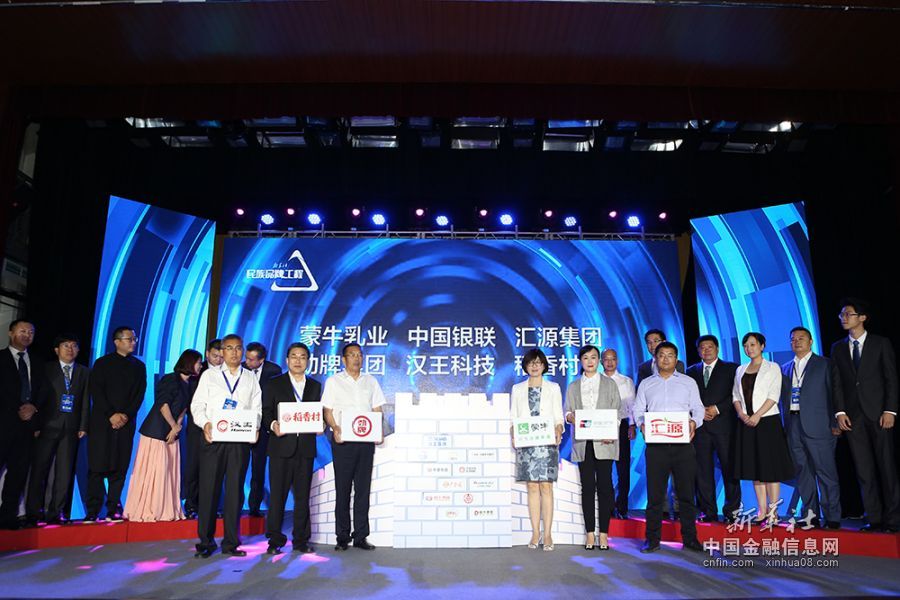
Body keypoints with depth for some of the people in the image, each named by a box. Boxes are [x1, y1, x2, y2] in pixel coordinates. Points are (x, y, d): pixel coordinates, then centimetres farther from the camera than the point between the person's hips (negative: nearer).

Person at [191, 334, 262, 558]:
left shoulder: (251, 379, 14)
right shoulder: (209, 375, 11)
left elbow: (257, 408, 10)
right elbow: (197, 404, 5)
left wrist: (255, 427, -8)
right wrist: (204, 423, -12)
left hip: (240, 441, 1)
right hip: (213, 439, -1)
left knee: (235, 490, 3)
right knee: (209, 489, 0)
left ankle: (231, 542, 12)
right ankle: (205, 542, 10)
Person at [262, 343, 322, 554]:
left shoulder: (315, 386, 14)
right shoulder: (273, 384, 5)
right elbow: (265, 412, 0)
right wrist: (273, 424, -18)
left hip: (306, 447, 3)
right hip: (281, 446, -2)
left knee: (303, 495, 7)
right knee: (278, 494, 0)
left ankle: (301, 540, 16)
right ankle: (275, 540, 11)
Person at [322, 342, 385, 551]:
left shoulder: (371, 381, 13)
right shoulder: (334, 381, 5)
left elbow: (377, 409, 13)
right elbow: (327, 410, 1)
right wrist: (335, 428, -16)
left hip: (366, 440, 3)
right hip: (343, 440, -3)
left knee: (363, 488, 4)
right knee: (342, 489, 1)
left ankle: (361, 536, 11)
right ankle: (342, 537, 10)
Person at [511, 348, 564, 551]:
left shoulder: (553, 388, 9)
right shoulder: (518, 389, 12)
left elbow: (559, 417, 7)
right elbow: (513, 417, 10)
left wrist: (558, 432, -12)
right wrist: (513, 434, -8)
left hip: (547, 443, -1)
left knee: (546, 486, -4)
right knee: (532, 487, 2)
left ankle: (548, 534, 1)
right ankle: (535, 532, 8)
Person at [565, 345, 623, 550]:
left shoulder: (609, 384, 10)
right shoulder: (573, 387, 15)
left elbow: (618, 412, 4)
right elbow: (567, 412, 11)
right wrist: (571, 417, -13)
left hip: (604, 442, -1)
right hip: (583, 443, 1)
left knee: (605, 485, -3)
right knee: (587, 486, 2)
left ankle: (604, 533, 4)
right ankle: (589, 532, 7)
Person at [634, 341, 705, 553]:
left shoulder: (688, 382, 12)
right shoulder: (646, 384, 14)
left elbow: (698, 408, 8)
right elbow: (638, 410, 11)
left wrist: (694, 421, -12)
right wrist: (641, 424, -8)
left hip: (682, 443, 0)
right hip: (655, 444, 0)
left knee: (686, 492, 3)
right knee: (655, 493, 2)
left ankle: (689, 538, 13)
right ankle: (652, 539, 9)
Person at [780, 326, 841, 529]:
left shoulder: (824, 364, 4)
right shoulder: (785, 368, 16)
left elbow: (833, 394, -1)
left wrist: (834, 424, -7)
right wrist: (786, 424, 7)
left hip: (818, 426, -4)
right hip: (794, 427, 4)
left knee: (825, 472, -2)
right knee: (802, 473, 7)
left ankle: (833, 518, 6)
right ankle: (810, 516, 15)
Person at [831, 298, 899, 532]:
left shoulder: (881, 343, 3)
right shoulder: (838, 348, 12)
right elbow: (837, 383, 8)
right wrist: (840, 412, -1)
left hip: (878, 413, -3)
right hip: (852, 416, 3)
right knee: (864, 470, 4)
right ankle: (874, 519, 9)